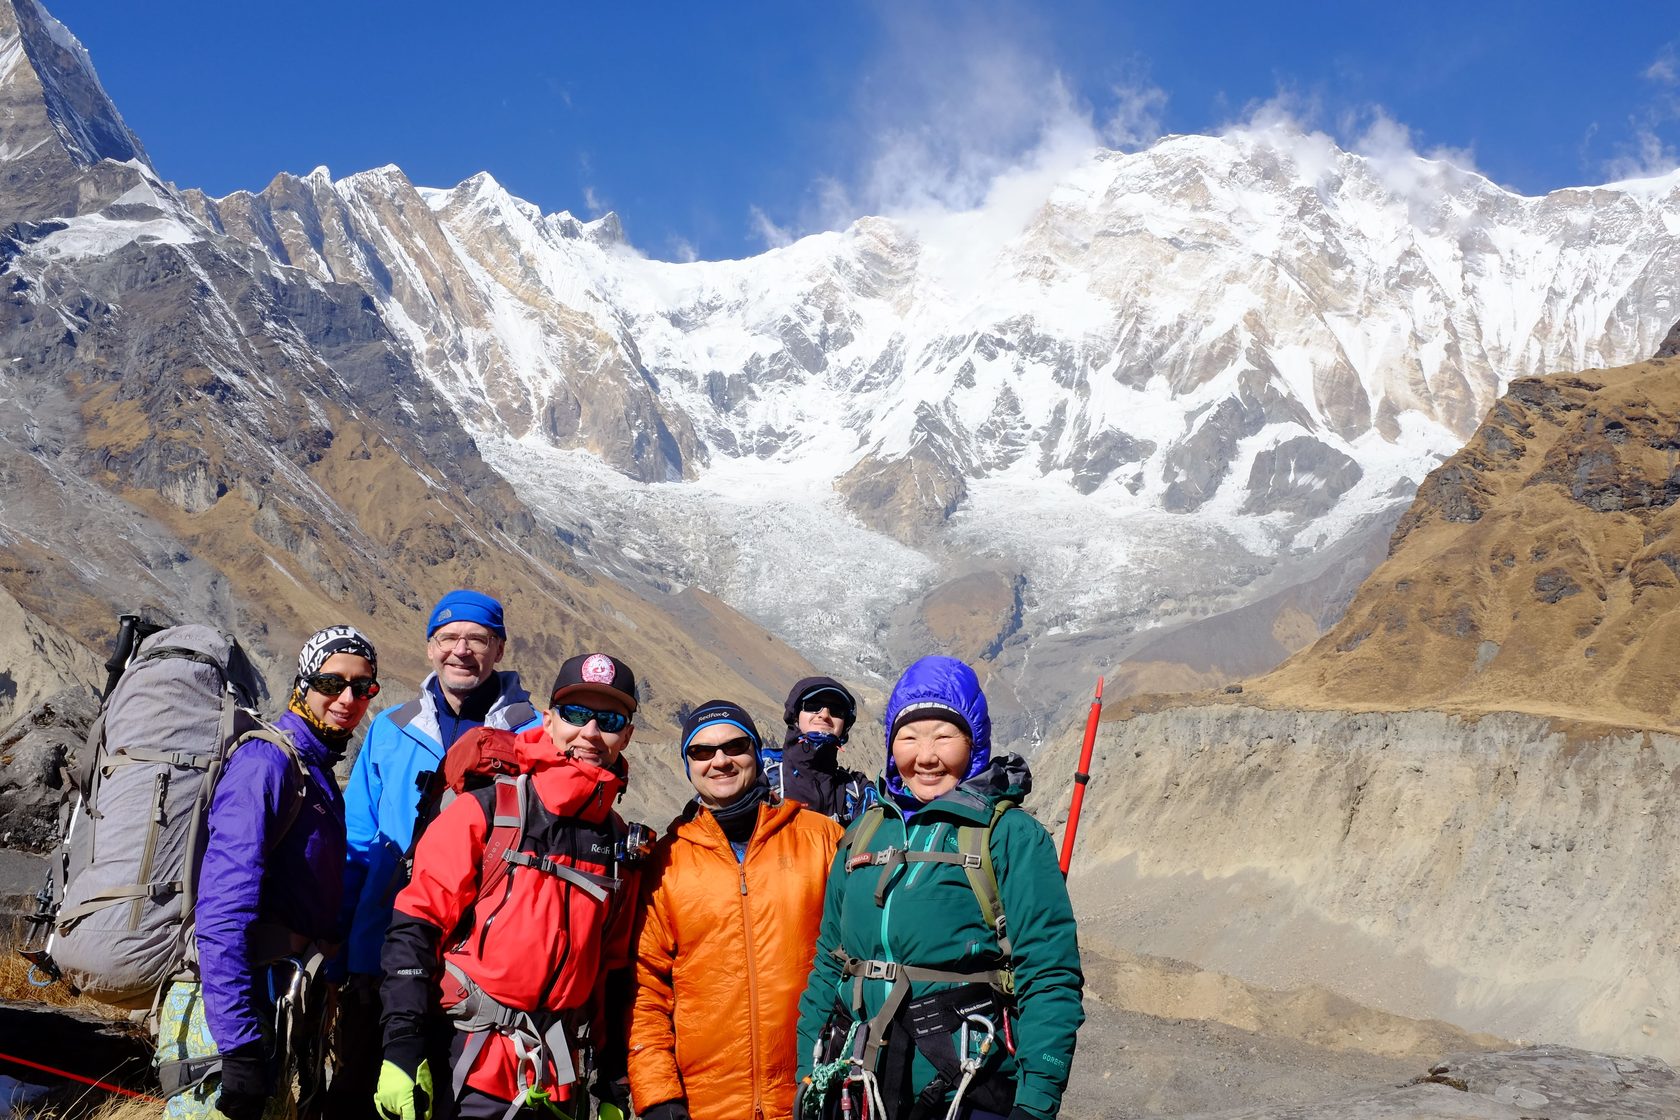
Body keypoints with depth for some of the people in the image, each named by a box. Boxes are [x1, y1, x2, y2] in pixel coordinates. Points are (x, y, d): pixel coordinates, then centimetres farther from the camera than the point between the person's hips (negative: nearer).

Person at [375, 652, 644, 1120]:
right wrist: (402, 1047, -16)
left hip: (555, 1082, 5)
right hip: (464, 1067, -4)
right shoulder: (487, 810, -5)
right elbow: (415, 928, -9)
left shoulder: (620, 843, 10)